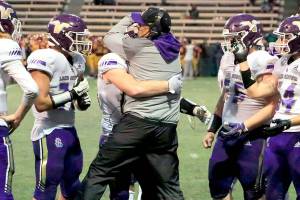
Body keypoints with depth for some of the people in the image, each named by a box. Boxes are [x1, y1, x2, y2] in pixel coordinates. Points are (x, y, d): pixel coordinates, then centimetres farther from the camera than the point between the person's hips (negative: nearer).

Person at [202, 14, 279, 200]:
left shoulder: (264, 63, -15)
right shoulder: (229, 59, 10)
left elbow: (271, 107, -16)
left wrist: (244, 127, -22)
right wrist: (212, 129, 21)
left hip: (252, 136, -8)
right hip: (227, 133, 8)